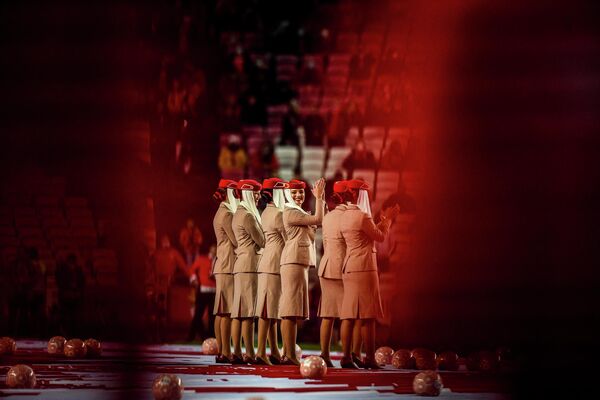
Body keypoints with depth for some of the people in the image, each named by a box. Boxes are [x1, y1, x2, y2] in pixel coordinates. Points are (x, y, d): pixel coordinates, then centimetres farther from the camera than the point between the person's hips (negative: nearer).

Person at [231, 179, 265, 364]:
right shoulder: (247, 215, -11)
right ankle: (249, 354, -11)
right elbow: (261, 240, -8)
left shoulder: (238, 214, 19)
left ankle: (237, 352, 5)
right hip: (249, 265, -10)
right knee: (248, 311, -10)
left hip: (240, 265, 10)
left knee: (239, 311, 6)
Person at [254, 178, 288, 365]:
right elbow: (289, 239, -10)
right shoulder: (278, 214, -11)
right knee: (268, 309, -10)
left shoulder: (266, 213, 18)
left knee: (271, 309, 10)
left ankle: (274, 352, 13)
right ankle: (261, 353, -12)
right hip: (273, 265, -9)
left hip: (267, 264, 9)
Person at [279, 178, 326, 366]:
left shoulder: (299, 213, 22)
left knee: (291, 311, 8)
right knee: (292, 310, -13)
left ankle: (286, 354, 9)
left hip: (301, 262, 10)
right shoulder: (290, 212, -9)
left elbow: (321, 222, 17)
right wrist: (318, 197, -5)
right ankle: (290, 355, -16)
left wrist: (321, 199, 14)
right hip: (294, 261, -10)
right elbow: (318, 219, -14)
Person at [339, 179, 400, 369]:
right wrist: (387, 219, 12)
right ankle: (370, 358, -4)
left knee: (349, 315, 5)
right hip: (364, 268, -8)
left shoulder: (345, 216, 13)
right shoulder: (362, 216, -13)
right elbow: (380, 236, -2)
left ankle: (346, 357, 2)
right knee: (367, 316, -5)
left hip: (349, 268, 8)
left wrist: (384, 219, 25)